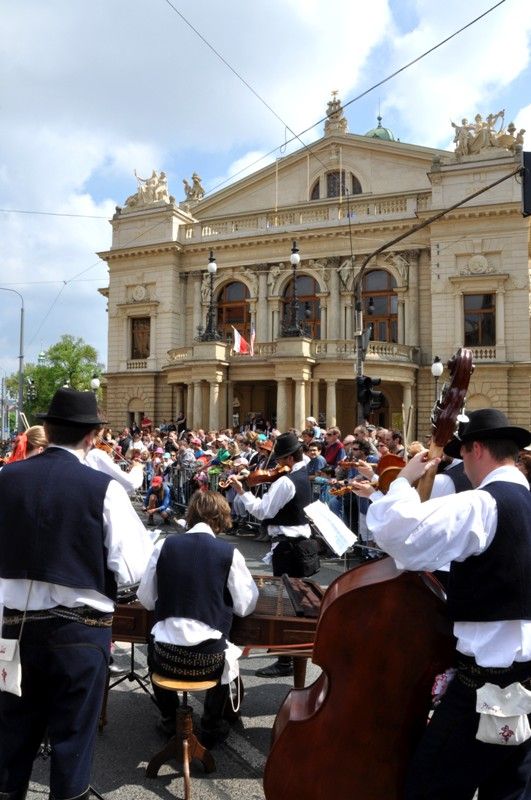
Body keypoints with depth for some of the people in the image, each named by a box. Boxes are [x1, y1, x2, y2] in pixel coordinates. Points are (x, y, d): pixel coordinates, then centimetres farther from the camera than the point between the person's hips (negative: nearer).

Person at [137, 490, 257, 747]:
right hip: (207, 659, -1)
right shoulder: (229, 553, -9)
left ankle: (169, 720, 46)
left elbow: (146, 599, 3)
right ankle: (211, 728, 38)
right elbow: (245, 606, -2)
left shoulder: (164, 546, -6)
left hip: (166, 657, 1)